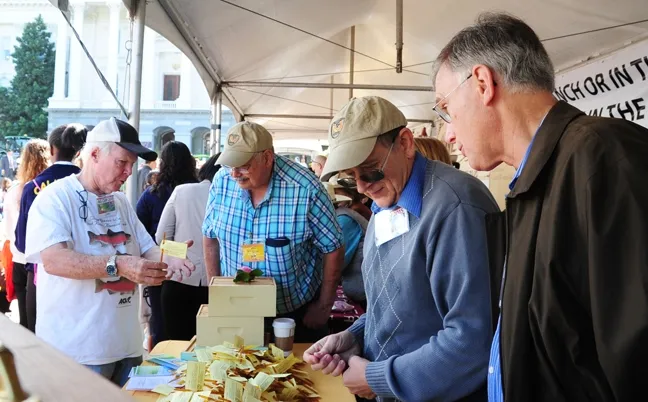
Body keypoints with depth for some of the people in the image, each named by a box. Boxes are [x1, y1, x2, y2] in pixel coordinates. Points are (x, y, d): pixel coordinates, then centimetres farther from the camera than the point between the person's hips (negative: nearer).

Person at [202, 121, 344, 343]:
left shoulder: (305, 188, -23)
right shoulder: (222, 181, -11)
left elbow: (333, 249, -14)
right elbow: (209, 236, 3)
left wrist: (324, 307, -7)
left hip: (298, 311, -2)